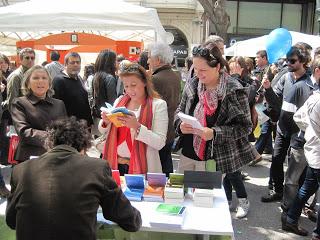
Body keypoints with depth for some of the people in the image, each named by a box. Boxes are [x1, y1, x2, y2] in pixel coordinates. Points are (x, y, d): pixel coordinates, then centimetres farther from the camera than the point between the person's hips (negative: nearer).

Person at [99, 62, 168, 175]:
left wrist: (137, 127, -28)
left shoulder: (158, 105, -8)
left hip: (142, 168, -4)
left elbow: (160, 143, -16)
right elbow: (103, 131, 15)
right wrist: (106, 122, -7)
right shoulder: (120, 101, 7)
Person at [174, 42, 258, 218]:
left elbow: (244, 126, -13)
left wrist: (214, 133, -25)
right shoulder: (192, 84, -1)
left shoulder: (234, 91, -15)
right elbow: (180, 110, 12)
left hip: (214, 159, -5)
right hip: (188, 153, 5)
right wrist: (180, 125, -10)